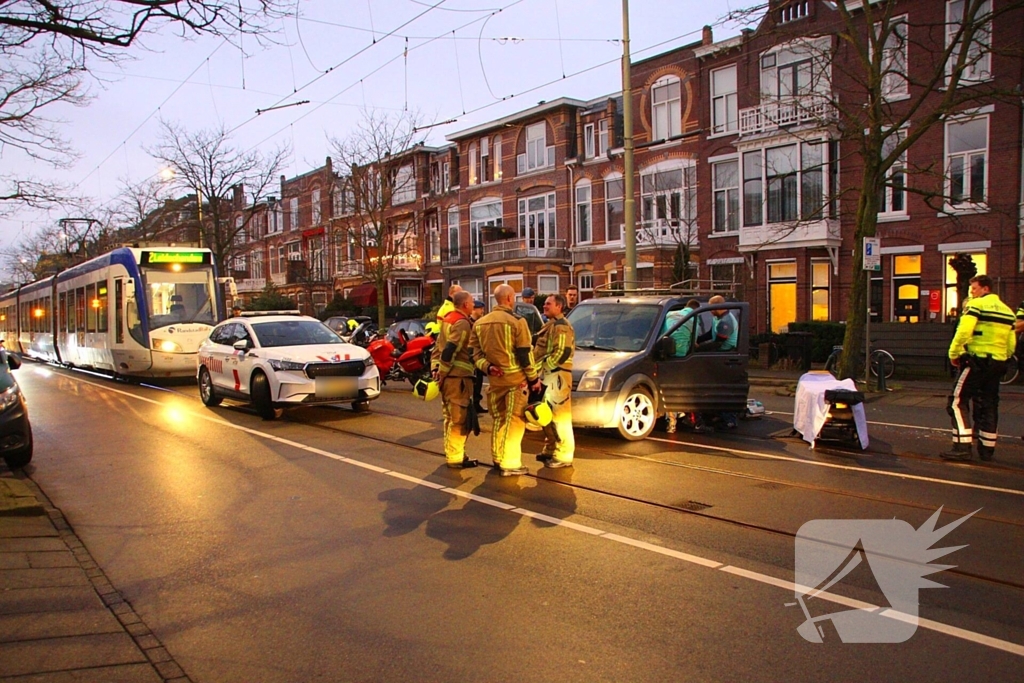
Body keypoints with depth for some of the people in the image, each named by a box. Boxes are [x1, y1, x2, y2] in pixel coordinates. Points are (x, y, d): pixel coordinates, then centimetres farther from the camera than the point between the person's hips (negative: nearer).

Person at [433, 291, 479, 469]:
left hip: (449, 374, 10)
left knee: (450, 416, 16)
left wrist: (437, 368, 8)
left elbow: (440, 345, 14)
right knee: (460, 418, -3)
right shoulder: (462, 323, -14)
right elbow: (450, 350, -22)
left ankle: (451, 453, 24)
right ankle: (456, 458, 1)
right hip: (458, 375, -10)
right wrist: (442, 372, -17)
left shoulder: (448, 319, 15)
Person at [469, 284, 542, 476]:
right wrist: (534, 378, -3)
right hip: (515, 379, -6)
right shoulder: (516, 321, -11)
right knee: (514, 420, -1)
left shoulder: (480, 323, 8)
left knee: (498, 419, 18)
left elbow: (475, 352, 4)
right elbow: (525, 354, -11)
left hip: (494, 379, 6)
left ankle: (498, 458, 26)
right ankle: (510, 464, -1)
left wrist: (487, 367, -5)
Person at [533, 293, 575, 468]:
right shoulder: (550, 325, 20)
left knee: (559, 416, -8)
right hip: (548, 375, 11)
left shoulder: (561, 326, -14)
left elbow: (563, 353, -23)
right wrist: (542, 370, 13)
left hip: (558, 375, -11)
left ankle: (563, 456, -5)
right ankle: (550, 450, 27)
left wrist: (545, 365, -17)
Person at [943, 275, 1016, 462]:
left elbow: (963, 331, -20)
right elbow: (1011, 343, 16)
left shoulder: (976, 305, -7)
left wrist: (953, 354, -10)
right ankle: (987, 448, 19)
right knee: (989, 405, 14)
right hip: (997, 363, 7)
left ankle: (962, 447, -12)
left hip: (976, 361, -7)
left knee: (958, 402, -5)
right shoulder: (1007, 310, 16)